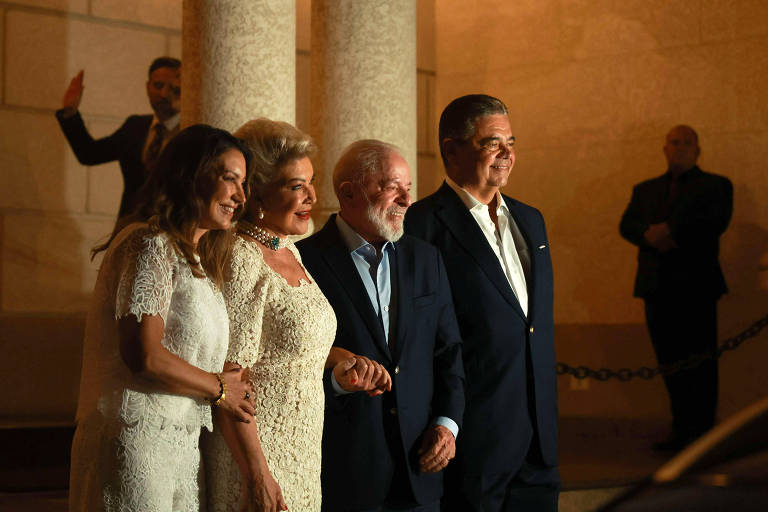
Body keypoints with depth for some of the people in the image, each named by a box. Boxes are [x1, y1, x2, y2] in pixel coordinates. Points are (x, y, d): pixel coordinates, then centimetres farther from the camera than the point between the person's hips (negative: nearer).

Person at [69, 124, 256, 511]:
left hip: (178, 444, 9)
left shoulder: (191, 256, 20)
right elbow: (144, 356, -20)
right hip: (136, 444, -9)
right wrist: (218, 388, -8)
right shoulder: (152, 246, -12)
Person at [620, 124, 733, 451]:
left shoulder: (715, 185, 8)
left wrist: (670, 231, -13)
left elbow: (716, 221, -10)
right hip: (657, 287, 4)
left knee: (700, 362, -5)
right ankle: (682, 432, 11)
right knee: (671, 363, 5)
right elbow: (626, 225, 7)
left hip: (696, 285, -4)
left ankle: (702, 433, -1)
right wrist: (650, 235, -13)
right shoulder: (645, 190, 21)